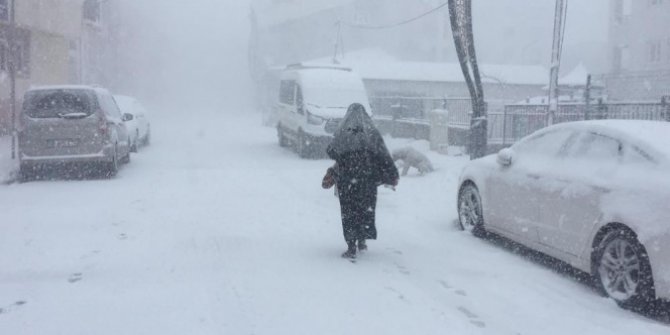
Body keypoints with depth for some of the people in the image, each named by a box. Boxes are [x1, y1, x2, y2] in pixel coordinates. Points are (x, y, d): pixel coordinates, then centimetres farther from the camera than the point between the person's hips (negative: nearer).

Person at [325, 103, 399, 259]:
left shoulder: (342, 132, -3)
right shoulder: (372, 132, -1)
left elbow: (331, 152, -1)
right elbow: (384, 156, -3)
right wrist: (393, 176, 3)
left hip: (347, 179, -1)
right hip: (368, 179, 1)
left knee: (348, 210, 5)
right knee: (366, 208, 18)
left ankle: (351, 247, 2)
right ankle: (362, 241, 24)